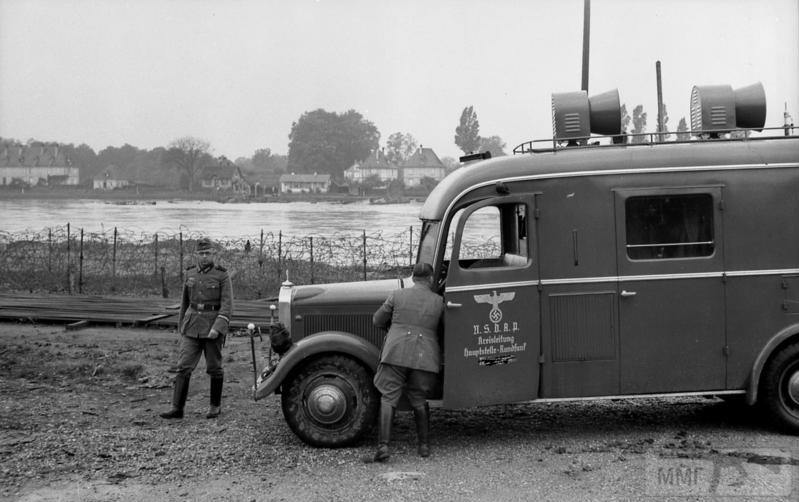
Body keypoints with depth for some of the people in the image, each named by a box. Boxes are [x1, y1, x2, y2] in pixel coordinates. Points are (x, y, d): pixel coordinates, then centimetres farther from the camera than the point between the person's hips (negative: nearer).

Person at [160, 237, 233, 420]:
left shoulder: (222, 275, -7)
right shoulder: (190, 273, 7)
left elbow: (227, 305, -12)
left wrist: (217, 328, -23)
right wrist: (181, 326, 19)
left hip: (214, 325, -3)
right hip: (192, 326, 4)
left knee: (214, 368, 7)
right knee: (184, 366, -5)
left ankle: (215, 405, 22)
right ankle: (177, 408, -4)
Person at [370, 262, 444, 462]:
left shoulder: (397, 295, 4)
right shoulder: (438, 301, 6)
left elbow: (378, 320, 13)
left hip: (396, 353, -1)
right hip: (424, 356, 1)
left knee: (388, 399, 1)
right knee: (419, 401, 17)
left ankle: (383, 446, -11)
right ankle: (424, 445, 18)